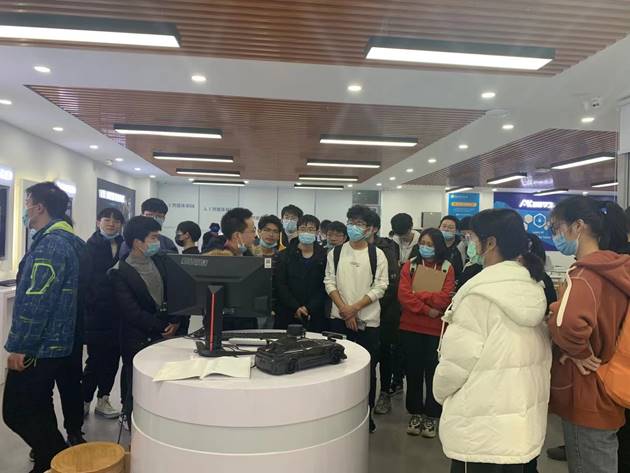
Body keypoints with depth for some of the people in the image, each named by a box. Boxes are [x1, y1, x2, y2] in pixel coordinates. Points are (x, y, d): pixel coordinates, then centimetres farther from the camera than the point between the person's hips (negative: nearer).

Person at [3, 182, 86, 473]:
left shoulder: (51, 243, -20)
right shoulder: (67, 240, 12)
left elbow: (37, 300, -25)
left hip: (38, 347, -10)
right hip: (56, 344, 10)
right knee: (38, 409, 21)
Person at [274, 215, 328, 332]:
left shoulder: (324, 257, 4)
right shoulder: (285, 255, 6)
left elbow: (325, 287, -1)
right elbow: (280, 285, 0)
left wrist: (309, 309, -10)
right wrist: (296, 308, -10)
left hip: (314, 316, 0)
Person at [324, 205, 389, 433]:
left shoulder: (377, 254, -2)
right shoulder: (335, 253, 5)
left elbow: (380, 286, -6)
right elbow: (329, 282, 1)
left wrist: (356, 307, -14)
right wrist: (344, 309, -11)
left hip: (368, 320, -2)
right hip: (339, 319, 2)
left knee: (368, 368, 6)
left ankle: (366, 414, 23)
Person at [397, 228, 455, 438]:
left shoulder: (447, 268, 0)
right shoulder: (409, 266, 3)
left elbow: (444, 298, -11)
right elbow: (403, 295, -9)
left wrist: (416, 295, -13)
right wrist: (427, 309, -16)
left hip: (436, 329, -1)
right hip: (411, 327, 1)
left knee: (433, 372, 7)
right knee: (413, 371, 10)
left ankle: (431, 416, 22)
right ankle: (415, 413, 26)